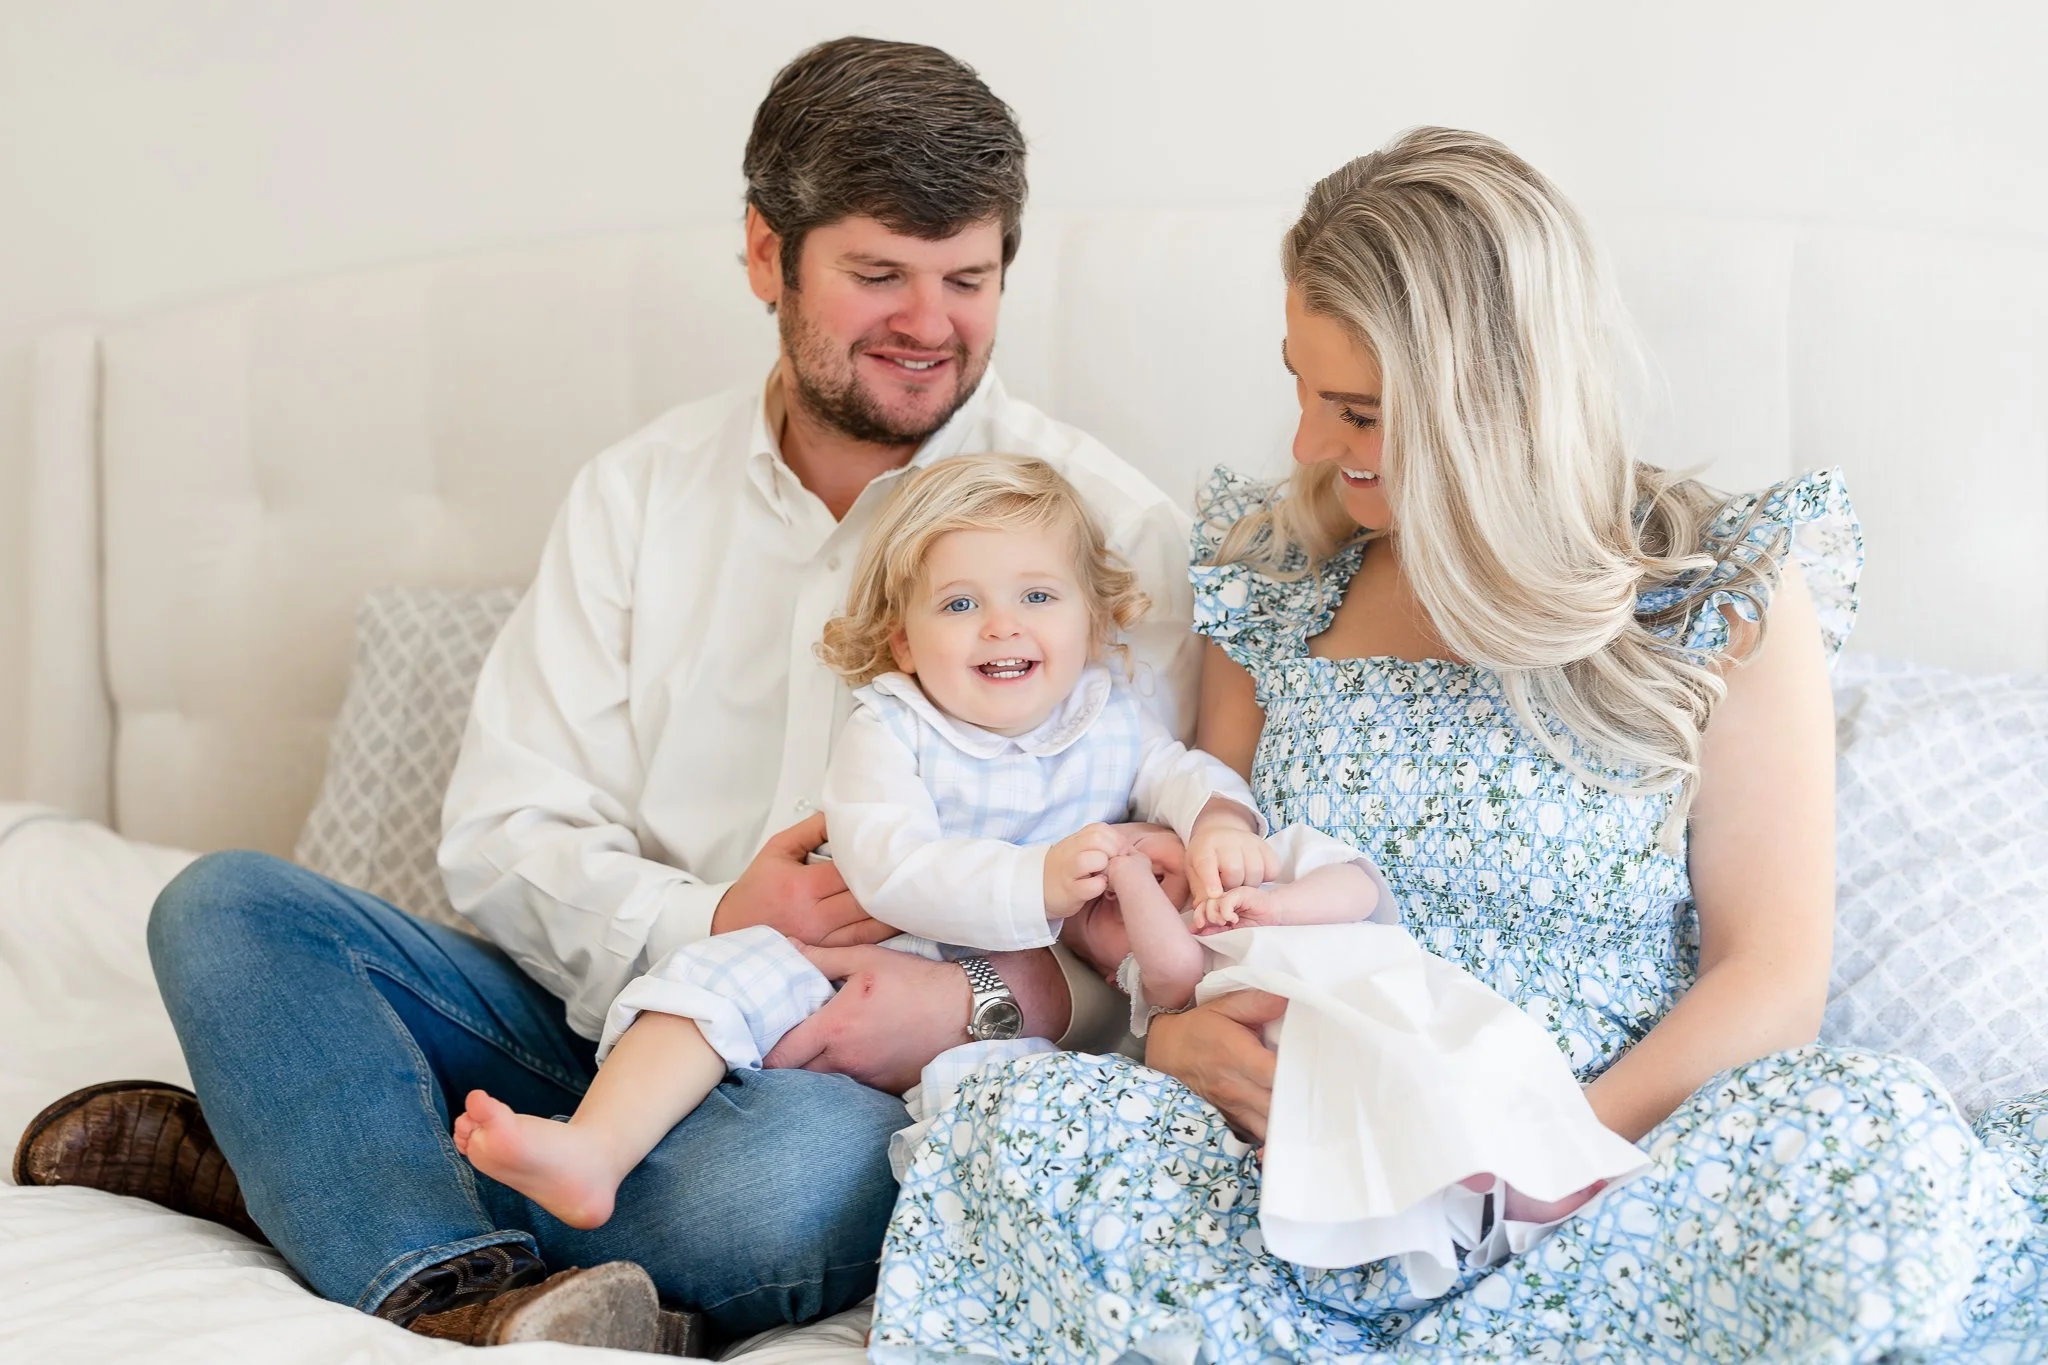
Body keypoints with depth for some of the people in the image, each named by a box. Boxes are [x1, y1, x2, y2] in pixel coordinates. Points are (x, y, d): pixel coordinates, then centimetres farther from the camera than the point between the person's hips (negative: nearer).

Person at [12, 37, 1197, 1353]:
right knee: (225, 906, -13)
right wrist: (700, 931, -16)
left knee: (792, 1167, -39)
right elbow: (505, 831, 3)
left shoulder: (1109, 531, -2)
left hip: (885, 1082, -4)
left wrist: (977, 1007, -26)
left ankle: (294, 1152, -20)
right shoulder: (644, 491, 9)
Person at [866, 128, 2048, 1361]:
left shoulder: (1727, 590, 1)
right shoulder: (1272, 575, 11)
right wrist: (1177, 1029, -9)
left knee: (1878, 1149, -35)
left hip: (1598, 1202, -1)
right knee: (1019, 1126, -29)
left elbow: (1773, 972, -3)